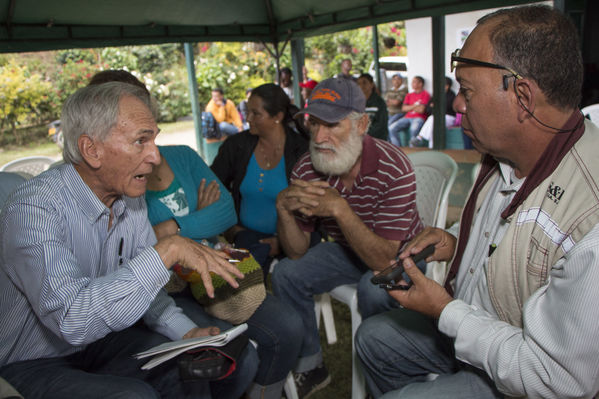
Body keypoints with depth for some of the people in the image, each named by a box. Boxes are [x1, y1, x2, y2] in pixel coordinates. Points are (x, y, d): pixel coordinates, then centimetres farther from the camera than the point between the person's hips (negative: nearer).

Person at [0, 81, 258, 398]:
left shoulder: (130, 199, -3)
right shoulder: (33, 209, -27)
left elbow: (140, 286, 4)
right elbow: (71, 318, -39)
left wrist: (186, 332, -12)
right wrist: (166, 251, -38)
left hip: (103, 340, 6)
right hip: (35, 366, -6)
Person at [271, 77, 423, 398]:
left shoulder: (393, 169, -30)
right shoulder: (306, 170, -15)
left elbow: (382, 261, -33)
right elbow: (297, 252, -12)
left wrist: (339, 207, -44)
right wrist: (284, 208, -32)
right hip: (348, 250, 5)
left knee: (374, 291, -34)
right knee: (286, 273, -10)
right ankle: (310, 366, 10)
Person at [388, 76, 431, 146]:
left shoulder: (425, 94, 3)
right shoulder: (409, 95, 21)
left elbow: (421, 110, -8)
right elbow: (403, 109, 8)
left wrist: (409, 107, 5)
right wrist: (415, 106, -2)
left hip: (419, 118, -6)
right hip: (407, 117, 6)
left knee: (414, 129, -40)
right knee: (392, 128, -18)